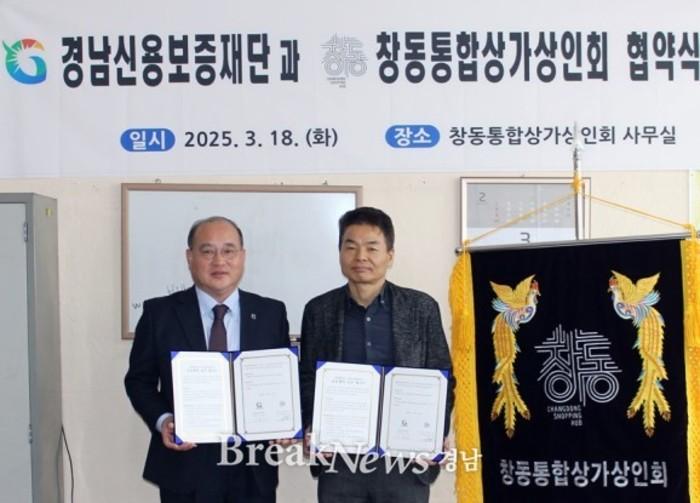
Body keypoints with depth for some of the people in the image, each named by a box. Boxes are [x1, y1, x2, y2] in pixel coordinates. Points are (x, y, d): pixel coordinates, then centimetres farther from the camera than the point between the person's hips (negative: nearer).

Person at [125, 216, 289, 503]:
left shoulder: (271, 313, 3)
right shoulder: (160, 313, -1)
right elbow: (139, 380, 4)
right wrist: (162, 421, -13)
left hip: (253, 469, 1)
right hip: (185, 468, -1)